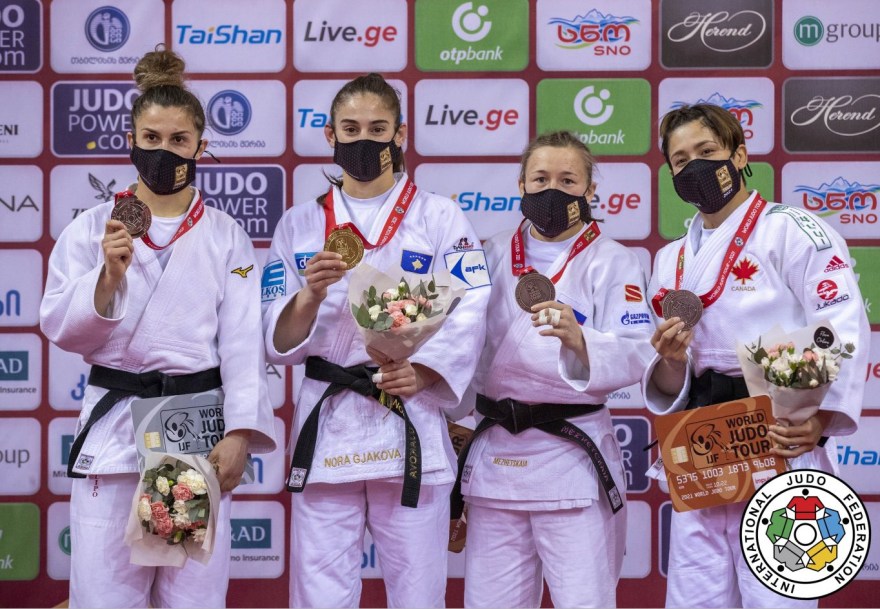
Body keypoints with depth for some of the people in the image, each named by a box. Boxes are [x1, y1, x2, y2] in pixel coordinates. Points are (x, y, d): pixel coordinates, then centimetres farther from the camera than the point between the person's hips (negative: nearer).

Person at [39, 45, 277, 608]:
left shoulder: (227, 236, 4)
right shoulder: (92, 228, 4)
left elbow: (243, 342, -2)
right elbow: (62, 329, 1)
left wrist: (240, 434, -12)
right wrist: (108, 276, -16)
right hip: (114, 423, 0)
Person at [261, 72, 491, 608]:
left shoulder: (441, 218, 5)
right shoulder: (299, 225, 10)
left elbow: (467, 318, -5)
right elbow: (279, 343, 5)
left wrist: (423, 372, -21)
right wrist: (310, 295, -14)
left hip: (412, 425, -1)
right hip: (326, 426, 2)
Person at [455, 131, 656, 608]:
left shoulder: (613, 263, -2)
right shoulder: (494, 256, 10)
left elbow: (635, 356, -14)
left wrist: (577, 339, -32)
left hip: (573, 456, -4)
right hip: (494, 455, 4)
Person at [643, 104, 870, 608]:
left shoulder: (792, 230, -2)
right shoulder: (673, 260, 17)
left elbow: (844, 330, -13)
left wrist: (818, 420, -27)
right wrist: (670, 361, -8)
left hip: (781, 448, -6)